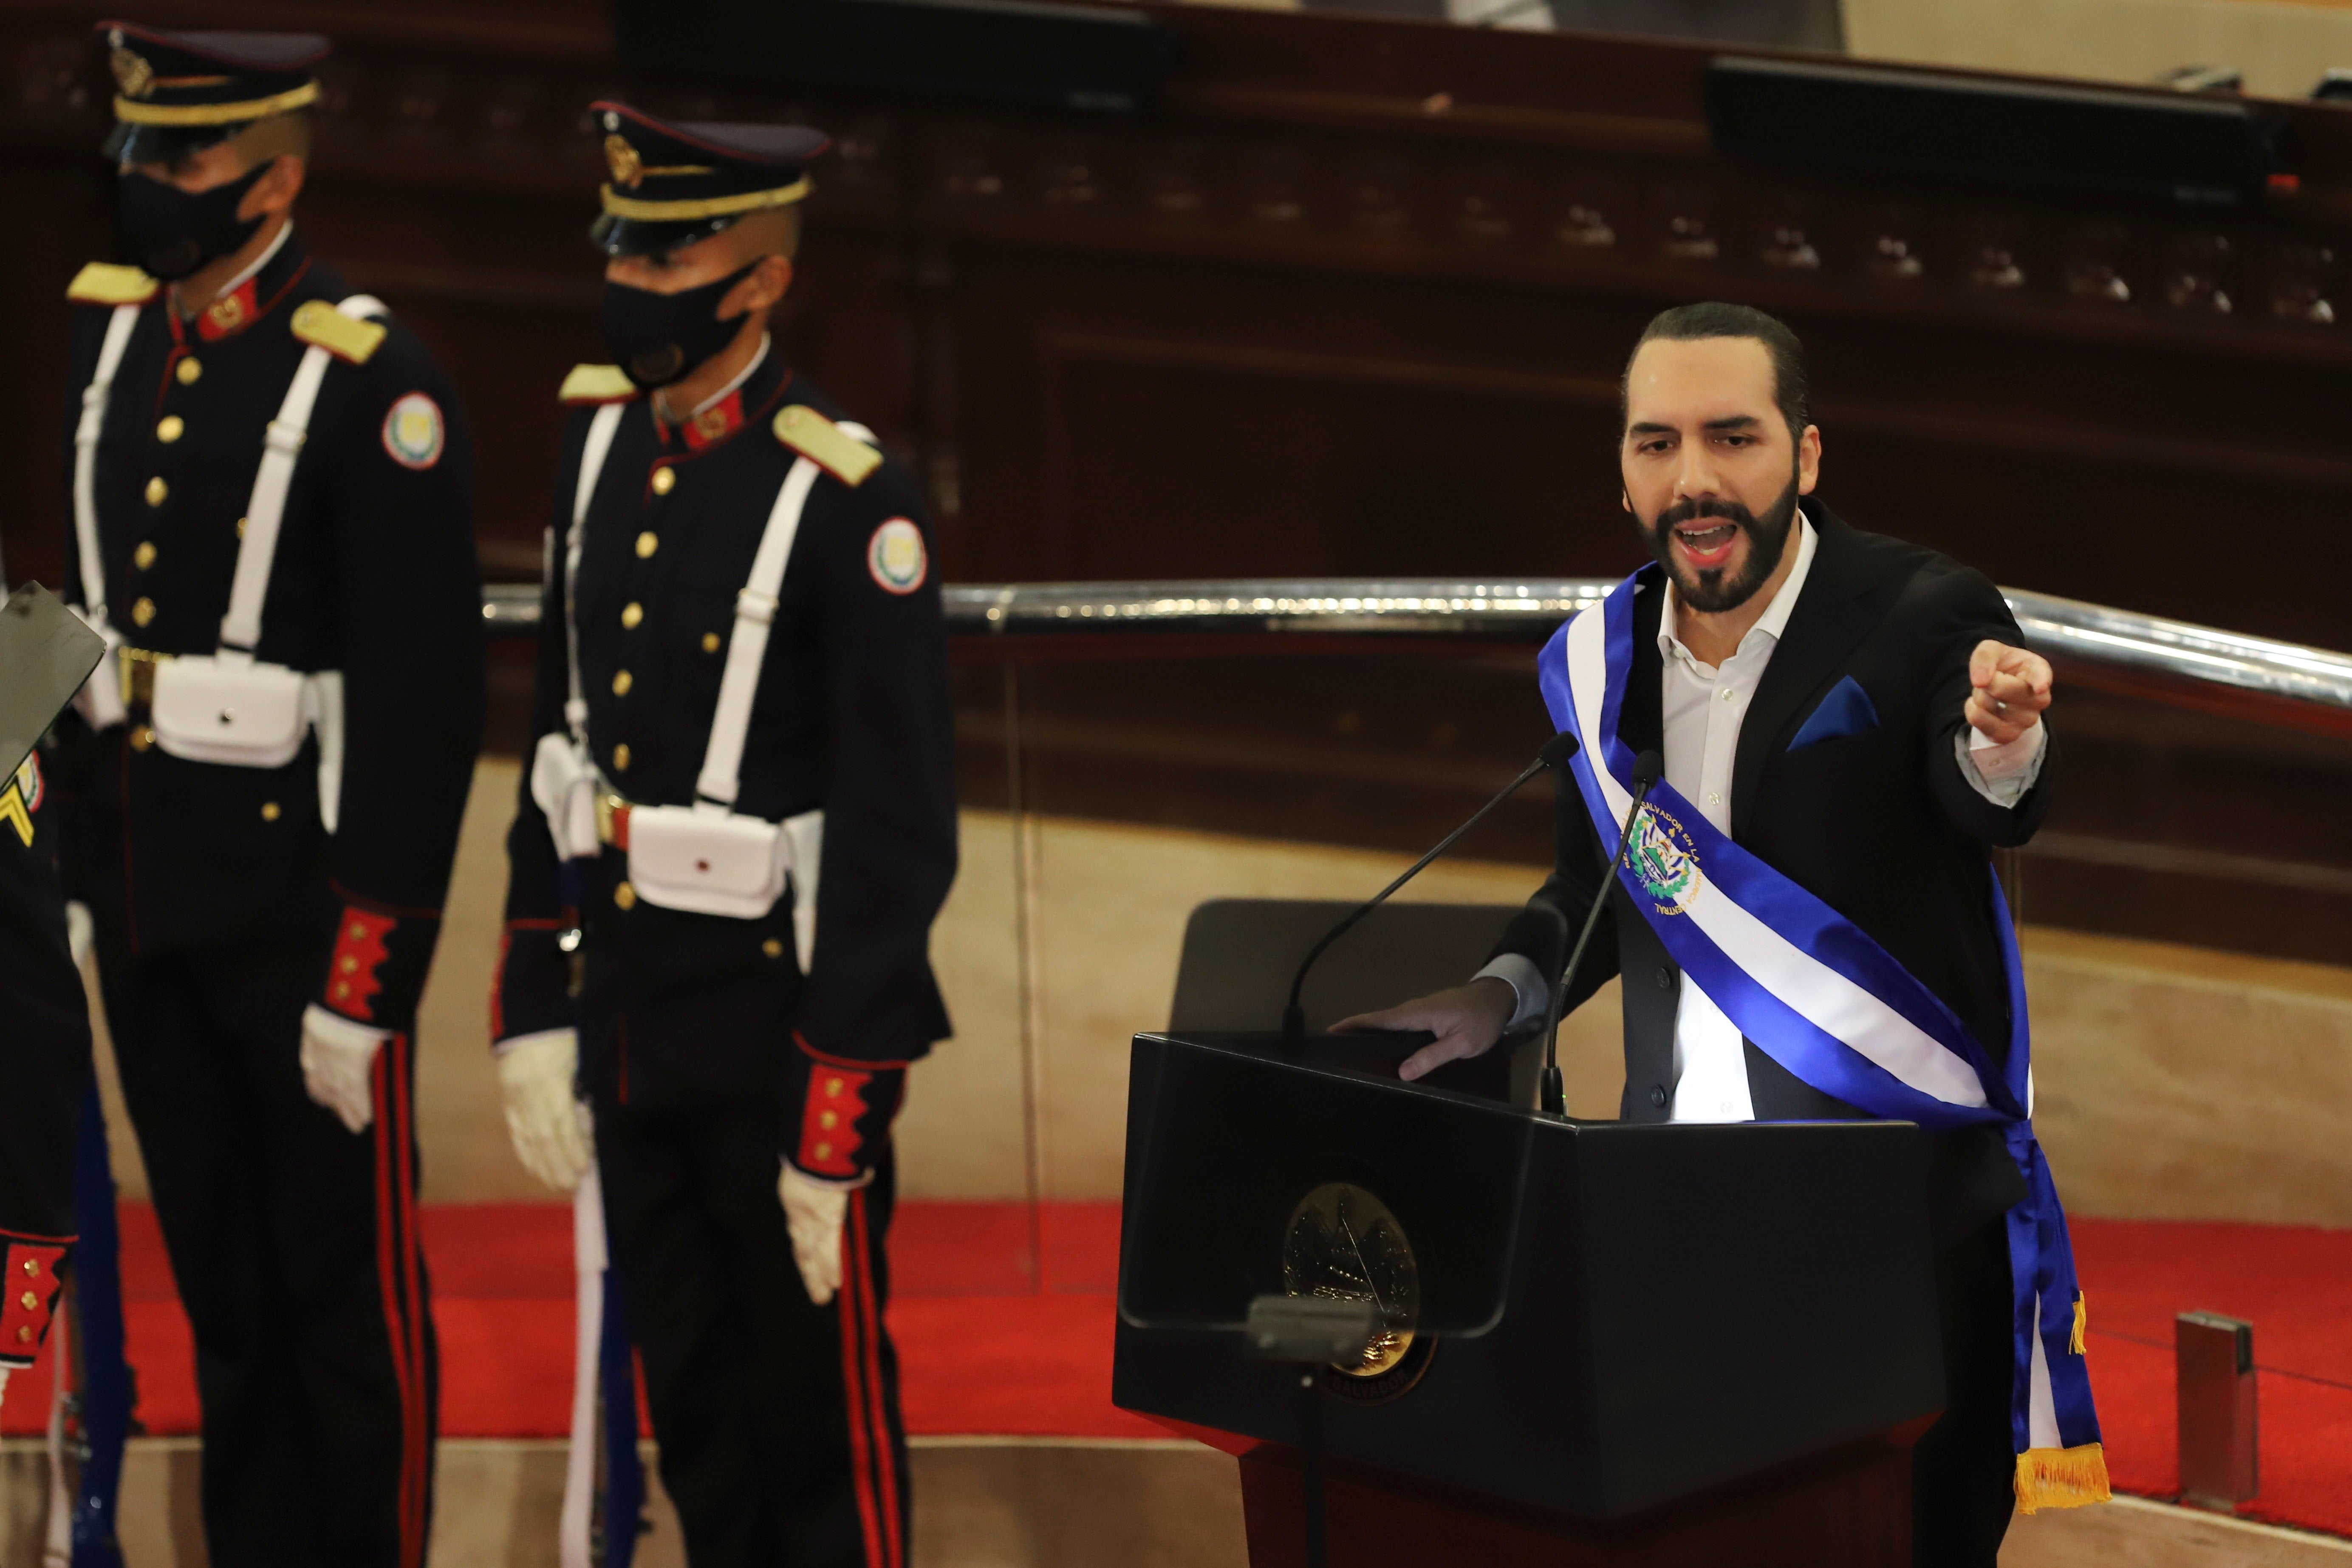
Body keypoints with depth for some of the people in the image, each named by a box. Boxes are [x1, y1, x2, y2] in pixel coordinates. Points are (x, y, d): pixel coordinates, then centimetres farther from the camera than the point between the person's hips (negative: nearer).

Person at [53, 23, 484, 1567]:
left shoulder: (376, 386, -15)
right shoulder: (100, 337, 6)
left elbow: (424, 705, -16)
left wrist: (367, 977, -17)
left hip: (298, 909, -7)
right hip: (140, 901, 7)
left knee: (348, 1294, 4)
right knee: (218, 1280, 16)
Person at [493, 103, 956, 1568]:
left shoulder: (853, 503, -19)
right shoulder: (605, 443, 2)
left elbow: (899, 835, -18)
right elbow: (564, 741, 10)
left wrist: (839, 1123, -18)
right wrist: (534, 1009, 8)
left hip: (781, 1025, -7)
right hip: (632, 1013, 7)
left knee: (819, 1409, 7)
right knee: (690, 1401, 18)